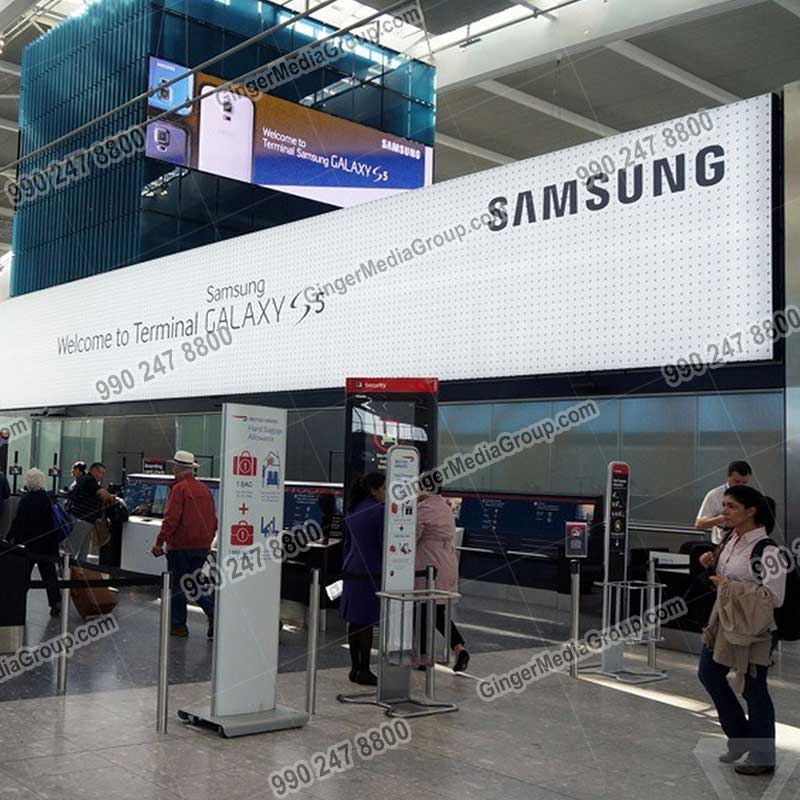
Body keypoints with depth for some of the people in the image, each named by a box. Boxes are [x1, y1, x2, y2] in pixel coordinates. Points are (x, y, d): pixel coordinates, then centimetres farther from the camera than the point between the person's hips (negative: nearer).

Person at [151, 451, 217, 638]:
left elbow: (171, 519, -19)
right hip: (202, 546, 7)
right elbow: (213, 520, 14)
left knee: (177, 585, 6)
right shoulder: (205, 489, 10)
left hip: (181, 546, -6)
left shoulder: (179, 488, -12)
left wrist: (159, 542, -16)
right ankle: (214, 613, -1)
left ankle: (178, 625, 13)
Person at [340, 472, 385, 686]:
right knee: (366, 622, -3)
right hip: (371, 572, -8)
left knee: (354, 622, 11)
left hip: (352, 571, 8)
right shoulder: (378, 511, -12)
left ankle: (355, 668, 16)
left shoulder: (352, 511, 13)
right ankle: (364, 671, 1)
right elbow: (385, 545, -12)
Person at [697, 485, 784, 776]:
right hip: (724, 620, 9)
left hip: (752, 627, -9)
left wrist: (730, 587, -24)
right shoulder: (731, 539, 2)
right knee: (709, 673, 16)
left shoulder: (765, 548, -22)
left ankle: (762, 757, 22)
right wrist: (711, 561, -1)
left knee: (753, 690, 4)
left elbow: (773, 596, -27)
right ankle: (740, 737, 34)